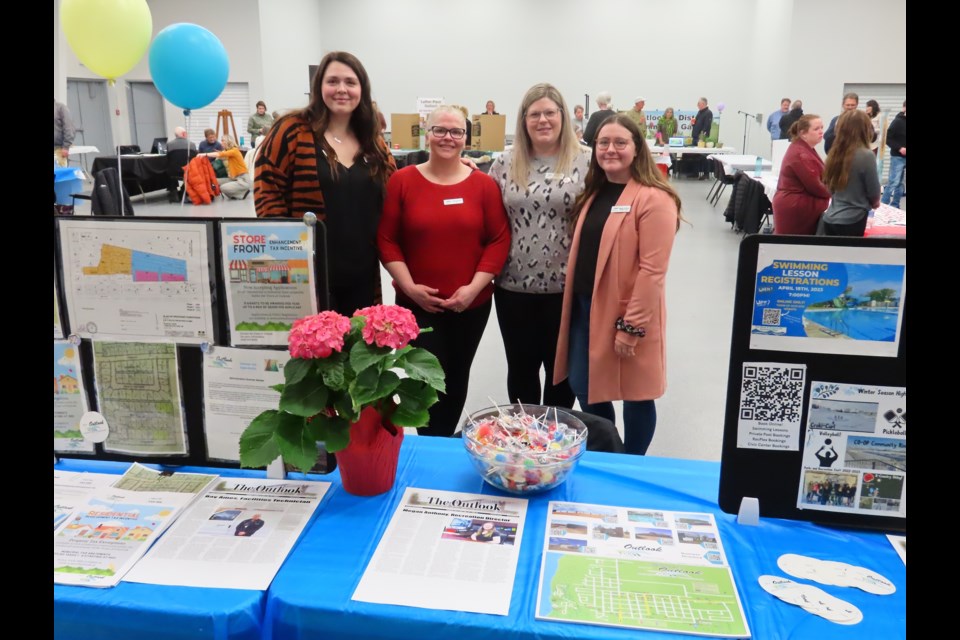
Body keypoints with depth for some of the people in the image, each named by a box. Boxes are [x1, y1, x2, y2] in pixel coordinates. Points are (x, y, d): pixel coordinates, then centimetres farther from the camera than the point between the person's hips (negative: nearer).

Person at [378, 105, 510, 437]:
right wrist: (408, 285, -11)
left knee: (457, 376, 15)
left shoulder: (484, 184, 0)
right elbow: (386, 239, -2)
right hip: (416, 303, -1)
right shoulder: (402, 180, -2)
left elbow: (499, 240, -2)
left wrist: (474, 286, -12)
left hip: (472, 303, 2)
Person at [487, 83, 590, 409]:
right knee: (521, 367, 14)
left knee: (561, 368, 13)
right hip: (514, 285, 2)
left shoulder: (586, 161, -4)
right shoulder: (506, 163, 4)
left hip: (566, 286, -2)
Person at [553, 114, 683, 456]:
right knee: (584, 389, 15)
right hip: (585, 308, 8)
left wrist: (631, 326, -18)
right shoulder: (594, 193, 11)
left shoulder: (653, 199, -14)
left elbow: (652, 270, -17)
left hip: (627, 315, -7)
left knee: (634, 395, 8)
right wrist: (573, 304, 10)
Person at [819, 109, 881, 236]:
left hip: (830, 219, 6)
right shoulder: (866, 156, -15)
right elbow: (874, 193, -7)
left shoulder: (835, 153, 3)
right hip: (851, 222, -5)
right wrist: (874, 202, 16)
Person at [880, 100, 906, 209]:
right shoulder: (898, 121, -9)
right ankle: (884, 205, 2)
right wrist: (899, 148, -19)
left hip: (904, 156, 5)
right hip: (898, 157, -5)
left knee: (900, 183, 9)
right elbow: (888, 138, -11)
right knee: (894, 182, -7)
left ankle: (894, 206, 15)